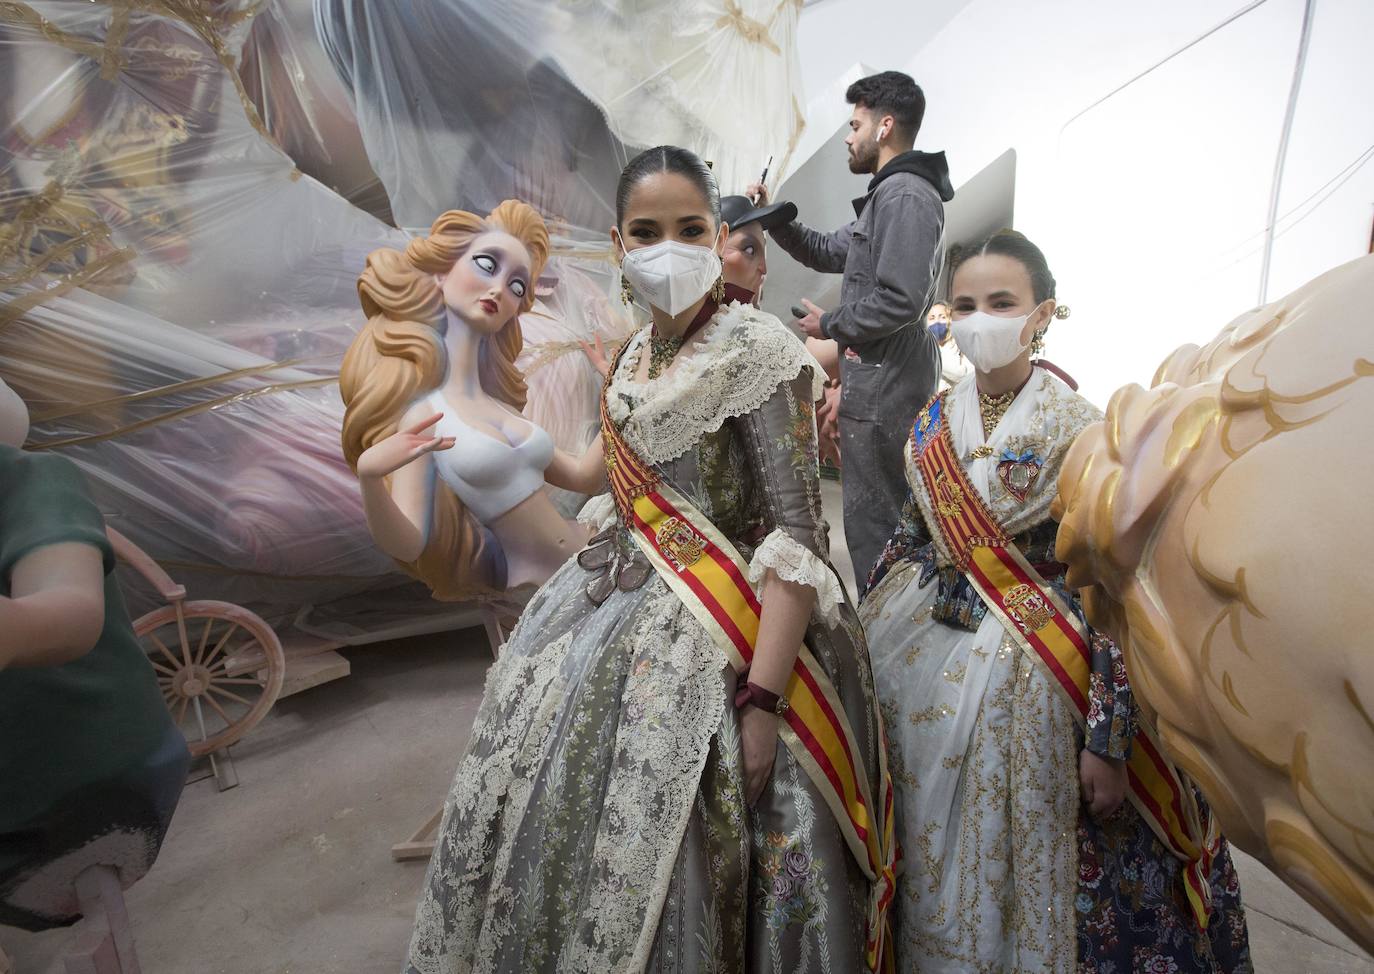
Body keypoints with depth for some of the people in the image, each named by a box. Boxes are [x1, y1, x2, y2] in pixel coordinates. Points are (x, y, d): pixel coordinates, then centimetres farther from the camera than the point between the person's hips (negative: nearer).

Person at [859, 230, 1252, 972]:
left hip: (1019, 679, -4)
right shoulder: (933, 422, 3)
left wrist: (1108, 738, -15)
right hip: (918, 658, 5)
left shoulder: (1077, 427, -12)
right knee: (923, 868, 18)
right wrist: (866, 636, 13)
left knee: (1012, 874, 9)